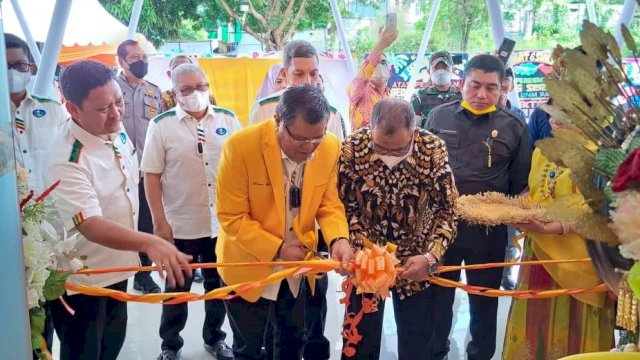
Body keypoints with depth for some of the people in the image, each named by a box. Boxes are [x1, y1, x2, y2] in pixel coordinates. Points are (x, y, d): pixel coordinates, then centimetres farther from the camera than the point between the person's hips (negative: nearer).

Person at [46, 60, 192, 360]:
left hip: (116, 267, 8)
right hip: (79, 281, -7)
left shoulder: (117, 131, -5)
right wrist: (149, 242, -53)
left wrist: (137, 246, 16)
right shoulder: (67, 160, -30)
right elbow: (91, 226, -38)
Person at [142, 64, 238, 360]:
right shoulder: (161, 125, -7)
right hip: (180, 224, -2)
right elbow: (151, 176, -6)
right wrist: (160, 221, -9)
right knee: (177, 288, 14)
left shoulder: (228, 120, 0)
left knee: (219, 285, 18)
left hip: (223, 221, 3)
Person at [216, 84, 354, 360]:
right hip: (249, 265, -3)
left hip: (297, 267, 4)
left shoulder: (330, 147, -13)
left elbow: (329, 204, -3)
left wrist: (338, 239, -22)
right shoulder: (241, 146, -25)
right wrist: (276, 249, -24)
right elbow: (231, 217, -20)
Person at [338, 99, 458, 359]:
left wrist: (431, 256, -21)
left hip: (416, 262, 0)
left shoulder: (434, 149, -17)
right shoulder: (352, 148, -18)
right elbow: (345, 207, -8)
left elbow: (448, 209, -9)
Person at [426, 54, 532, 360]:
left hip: (489, 229, -1)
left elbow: (521, 185, 2)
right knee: (438, 295, 17)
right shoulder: (438, 116, -1)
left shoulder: (514, 127, -3)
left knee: (484, 300, 16)